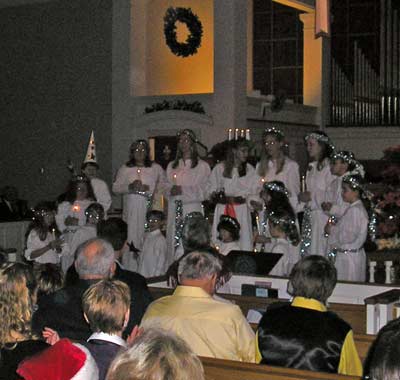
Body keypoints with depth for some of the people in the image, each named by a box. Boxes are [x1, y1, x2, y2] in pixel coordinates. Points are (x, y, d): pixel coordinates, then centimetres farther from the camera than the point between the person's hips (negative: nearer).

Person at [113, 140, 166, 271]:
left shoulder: (156, 168, 13)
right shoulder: (125, 169, 15)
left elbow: (164, 186, 8)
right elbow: (115, 187, 9)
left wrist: (149, 188, -7)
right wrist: (130, 187, -6)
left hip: (149, 207, -1)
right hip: (131, 209, 1)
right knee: (132, 238, -6)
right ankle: (130, 271, -3)